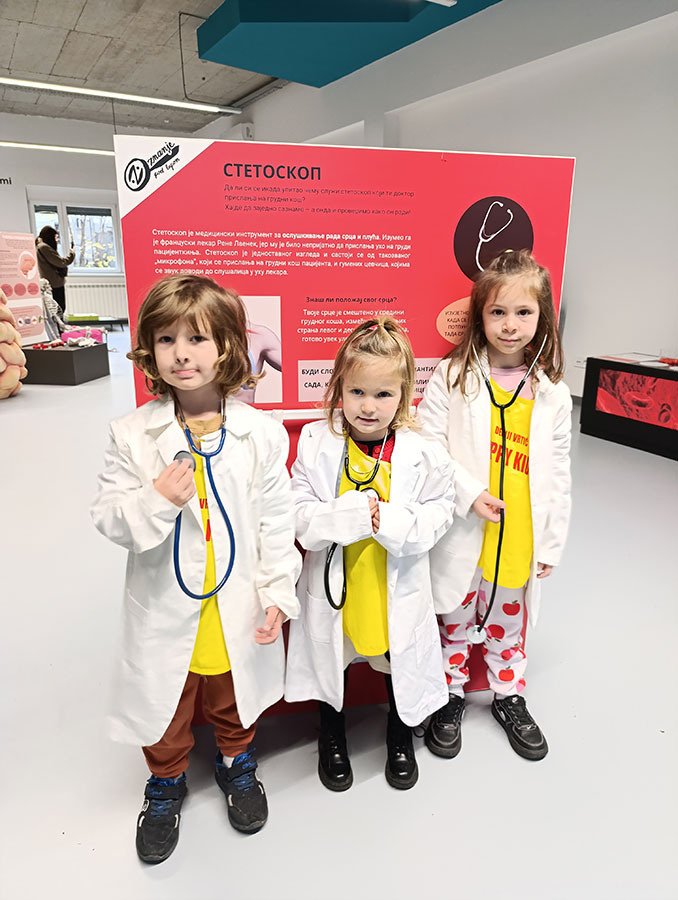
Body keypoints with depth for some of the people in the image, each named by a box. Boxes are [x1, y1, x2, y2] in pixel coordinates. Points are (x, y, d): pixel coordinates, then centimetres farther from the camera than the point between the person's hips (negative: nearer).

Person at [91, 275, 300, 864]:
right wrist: (156, 501, -26)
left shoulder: (262, 434, -12)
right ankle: (166, 783, 51)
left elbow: (277, 522, -7)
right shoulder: (132, 435, -11)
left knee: (233, 698, 24)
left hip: (238, 606, 0)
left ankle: (236, 762, 55)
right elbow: (108, 518, -7)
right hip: (164, 606, 1)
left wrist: (277, 593, -9)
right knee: (164, 705, 22)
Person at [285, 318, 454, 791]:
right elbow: (299, 516, -14)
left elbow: (437, 514, -9)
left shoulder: (423, 454, -15)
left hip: (398, 590, 0)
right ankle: (332, 736, 53)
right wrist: (352, 515, -29)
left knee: (401, 664, 22)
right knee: (329, 662, 22)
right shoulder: (316, 443, -15)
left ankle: (401, 735, 53)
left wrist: (389, 521, -27)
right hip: (333, 586, 1)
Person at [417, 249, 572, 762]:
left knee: (508, 623, 21)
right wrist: (469, 493, -19)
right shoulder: (452, 378, -8)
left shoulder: (552, 393, -1)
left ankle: (510, 697, 45)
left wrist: (552, 544, 2)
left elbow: (558, 476, 2)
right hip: (460, 533, -2)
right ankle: (450, 696, 40)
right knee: (455, 620, 16)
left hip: (520, 540, 2)